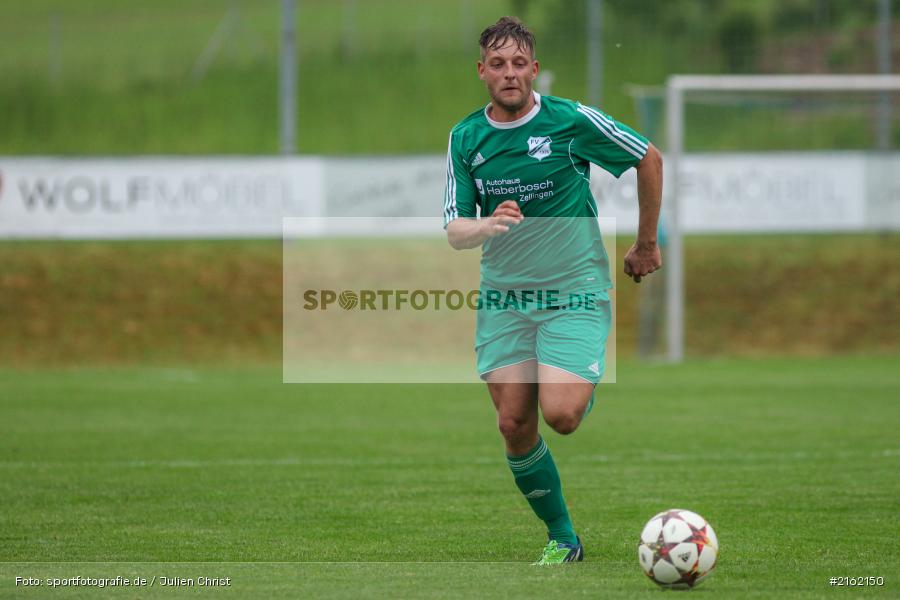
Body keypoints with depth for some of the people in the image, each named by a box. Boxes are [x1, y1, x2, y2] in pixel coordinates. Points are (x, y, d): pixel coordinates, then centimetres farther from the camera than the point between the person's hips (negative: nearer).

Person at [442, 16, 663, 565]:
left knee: (561, 415, -20)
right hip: (503, 296, 4)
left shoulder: (571, 120, -9)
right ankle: (563, 539, 13)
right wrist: (489, 225, -24)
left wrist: (647, 244, 12)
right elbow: (455, 231, 0)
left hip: (573, 291, -4)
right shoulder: (466, 138, 2)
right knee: (514, 426, -4)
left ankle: (587, 388, 17)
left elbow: (649, 160, 4)